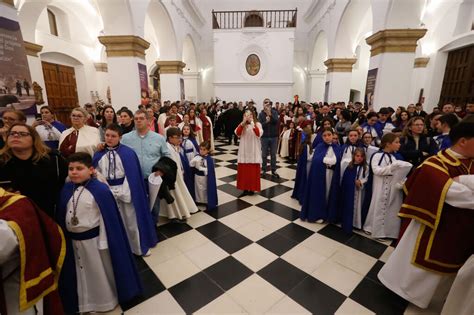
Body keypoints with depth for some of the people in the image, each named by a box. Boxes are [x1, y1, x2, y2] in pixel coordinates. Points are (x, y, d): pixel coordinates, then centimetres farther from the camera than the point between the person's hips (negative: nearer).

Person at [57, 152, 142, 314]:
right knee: (81, 272, 24)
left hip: (93, 239, -5)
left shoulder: (101, 190, -20)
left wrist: (103, 243, -15)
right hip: (73, 240, 5)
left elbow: (108, 219, -17)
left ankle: (106, 301, 38)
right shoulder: (66, 190, -2)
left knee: (99, 272, 14)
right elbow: (61, 217, 6)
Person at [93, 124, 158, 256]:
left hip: (126, 191, -2)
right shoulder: (98, 154, 1)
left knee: (131, 221, 11)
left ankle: (138, 247, 31)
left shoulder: (128, 153, -8)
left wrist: (123, 192, -16)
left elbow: (132, 175, -11)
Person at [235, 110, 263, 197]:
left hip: (254, 152, -3)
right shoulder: (242, 124, 6)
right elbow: (237, 133, -11)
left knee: (253, 171, 3)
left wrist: (252, 123, -28)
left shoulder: (257, 124, -2)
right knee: (243, 170, 6)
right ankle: (245, 189, 17)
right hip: (244, 151, 3)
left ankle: (252, 189, 16)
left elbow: (259, 134, -21)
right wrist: (243, 123, -20)